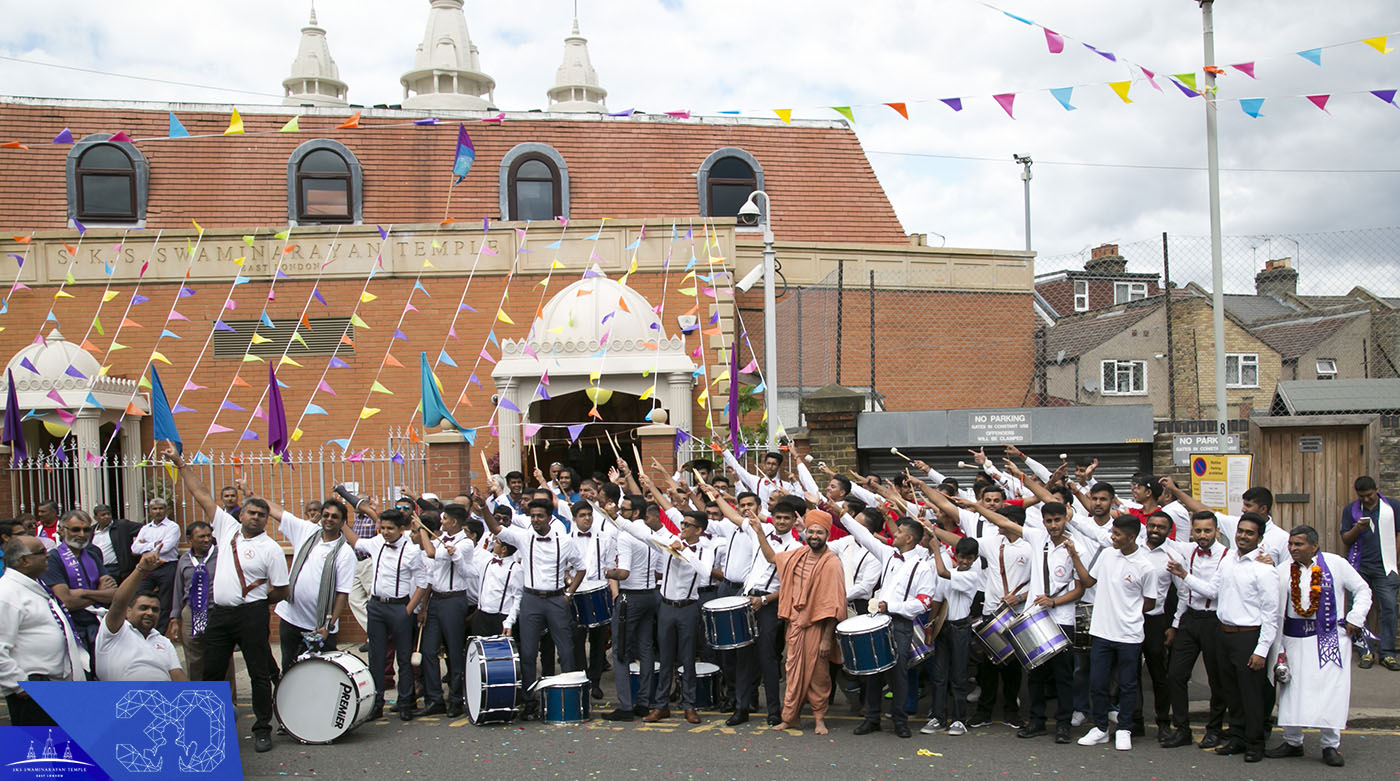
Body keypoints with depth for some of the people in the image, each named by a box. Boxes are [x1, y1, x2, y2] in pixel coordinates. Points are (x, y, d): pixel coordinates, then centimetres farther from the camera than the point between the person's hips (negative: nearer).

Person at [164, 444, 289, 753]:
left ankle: (263, 729, 9)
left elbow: (281, 591, -4)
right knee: (212, 672, 10)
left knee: (259, 673, 2)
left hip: (251, 615, -5)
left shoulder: (271, 548, -5)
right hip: (219, 613, 5)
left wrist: (256, 593, -5)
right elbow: (202, 495, 11)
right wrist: (180, 463, 10)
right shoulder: (227, 529, 9)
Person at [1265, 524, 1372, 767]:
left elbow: (1362, 590, 9)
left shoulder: (1336, 564, -2)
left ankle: (1331, 745, 11)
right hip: (1295, 640, 2)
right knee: (1292, 690, 4)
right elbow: (1276, 611, 5)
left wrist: (1355, 618, -3)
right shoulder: (1283, 571, 3)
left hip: (1331, 638, -2)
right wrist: (1278, 648, 1)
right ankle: (1292, 742, 19)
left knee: (1331, 690, -2)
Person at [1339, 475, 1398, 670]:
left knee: (1388, 608, -6)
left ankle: (1387, 653, 1)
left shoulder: (1393, 506, 5)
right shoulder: (1350, 510, 8)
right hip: (1359, 566, 1)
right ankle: (1366, 652, 6)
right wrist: (1357, 529, -14)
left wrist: (1395, 563, 2)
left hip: (1384, 566, -1)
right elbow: (1345, 539, 7)